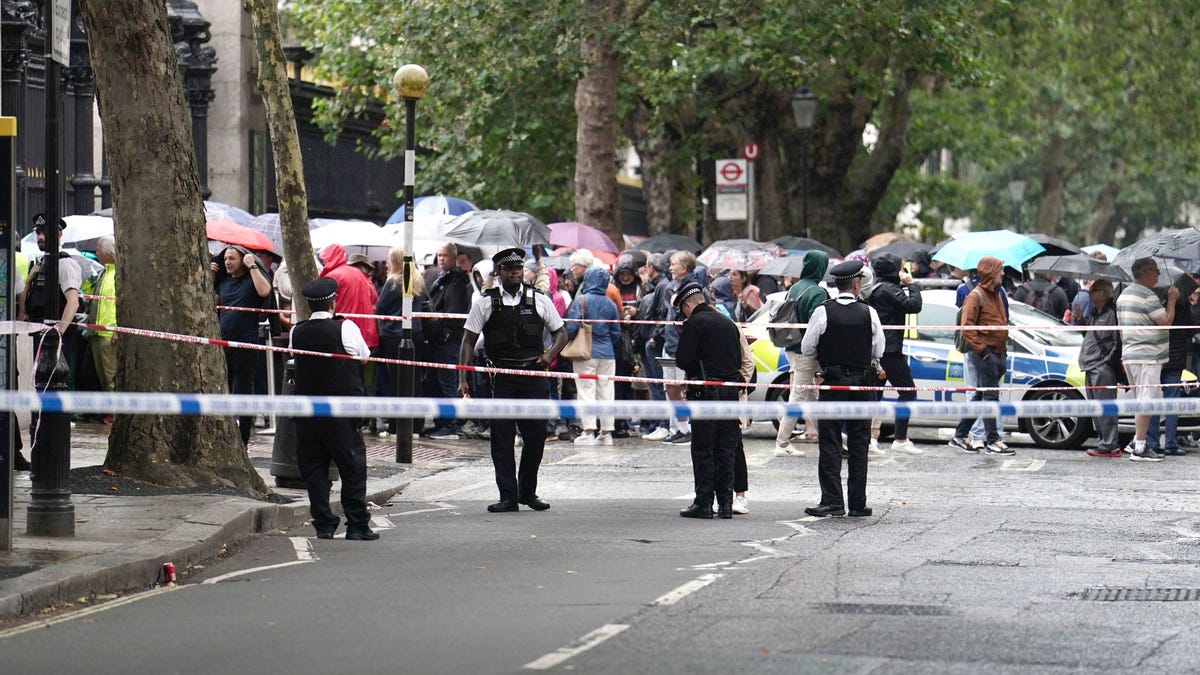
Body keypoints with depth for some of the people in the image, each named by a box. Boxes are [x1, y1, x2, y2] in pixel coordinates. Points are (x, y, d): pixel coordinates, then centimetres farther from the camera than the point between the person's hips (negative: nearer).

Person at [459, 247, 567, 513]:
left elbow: (560, 333, 16)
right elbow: (468, 341, 4)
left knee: (536, 435, 0)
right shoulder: (486, 303, 3)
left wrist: (550, 354, -4)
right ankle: (508, 496, 3)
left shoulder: (539, 300, 7)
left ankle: (528, 492, 17)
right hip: (502, 378, -1)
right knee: (502, 437, -3)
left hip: (534, 374, 1)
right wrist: (462, 379, -5)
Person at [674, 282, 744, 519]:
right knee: (726, 450, 8)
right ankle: (725, 503, 9)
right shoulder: (728, 323, 13)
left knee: (703, 450, 0)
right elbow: (739, 360, 16)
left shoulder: (694, 324, -9)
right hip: (730, 392, 6)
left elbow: (683, 360, -14)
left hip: (705, 392, -6)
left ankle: (704, 503, 0)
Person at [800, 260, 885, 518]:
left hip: (833, 383, -2)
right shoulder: (869, 313, -4)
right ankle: (858, 504, 8)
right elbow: (878, 349, 3)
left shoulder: (823, 312, -9)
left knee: (830, 443, 1)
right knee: (859, 444, 7)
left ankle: (832, 500, -6)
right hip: (863, 383, 2)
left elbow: (807, 348, -4)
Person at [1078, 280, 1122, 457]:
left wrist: (1108, 361, -14)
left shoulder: (1111, 313, -10)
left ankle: (1109, 446, -9)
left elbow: (1118, 342, -13)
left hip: (1103, 368, -10)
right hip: (1091, 367, 10)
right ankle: (1102, 442, 18)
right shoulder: (1094, 314, 19)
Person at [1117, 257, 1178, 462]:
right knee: (1146, 401, -8)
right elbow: (1166, 321, -17)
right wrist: (1172, 301, -4)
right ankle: (1139, 448, -10)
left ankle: (1136, 442, 21)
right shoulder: (1147, 297, -15)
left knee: (1141, 400, 19)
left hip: (1129, 354, 10)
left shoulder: (1124, 295, 15)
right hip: (1147, 356, -10)